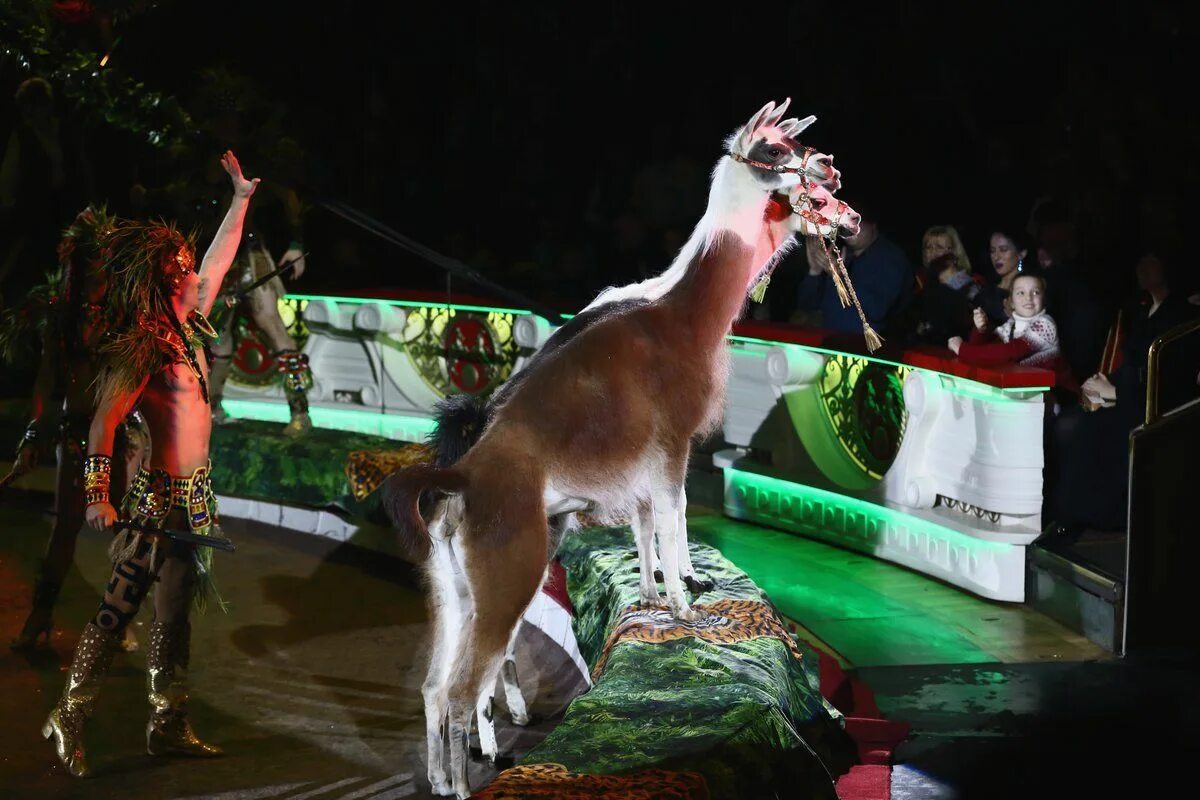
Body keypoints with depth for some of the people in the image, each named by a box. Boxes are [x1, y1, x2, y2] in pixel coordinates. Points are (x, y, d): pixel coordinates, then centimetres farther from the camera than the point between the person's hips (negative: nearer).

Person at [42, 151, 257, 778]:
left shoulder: (188, 328, 8)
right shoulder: (139, 349, -15)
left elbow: (218, 263, 21)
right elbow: (104, 423, -20)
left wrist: (241, 199, 25)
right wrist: (98, 495, -27)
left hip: (194, 495, 8)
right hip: (160, 496, -8)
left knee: (174, 613, 10)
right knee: (120, 606, -5)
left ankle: (168, 725, 15)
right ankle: (69, 718, 2)